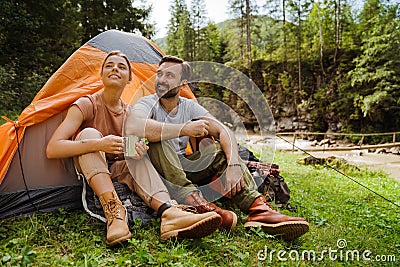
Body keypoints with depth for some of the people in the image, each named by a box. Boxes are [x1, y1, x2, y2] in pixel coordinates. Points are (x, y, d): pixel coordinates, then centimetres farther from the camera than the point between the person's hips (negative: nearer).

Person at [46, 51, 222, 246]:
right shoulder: (86, 105, -14)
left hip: (117, 172, 4)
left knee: (139, 158, -26)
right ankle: (114, 210, -44)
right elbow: (52, 149, -24)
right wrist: (98, 144, -40)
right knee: (88, 133, -29)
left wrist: (138, 148, -22)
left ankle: (168, 212, -47)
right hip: (88, 171, -3)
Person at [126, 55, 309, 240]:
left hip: (183, 169, 4)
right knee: (159, 139, -33)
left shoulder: (189, 106, 2)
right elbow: (132, 126, -36)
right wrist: (184, 129, -36)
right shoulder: (148, 103, -10)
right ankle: (195, 203, -45)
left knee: (220, 149, -18)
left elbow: (224, 131, -10)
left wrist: (234, 164, -29)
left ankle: (258, 208, -32)